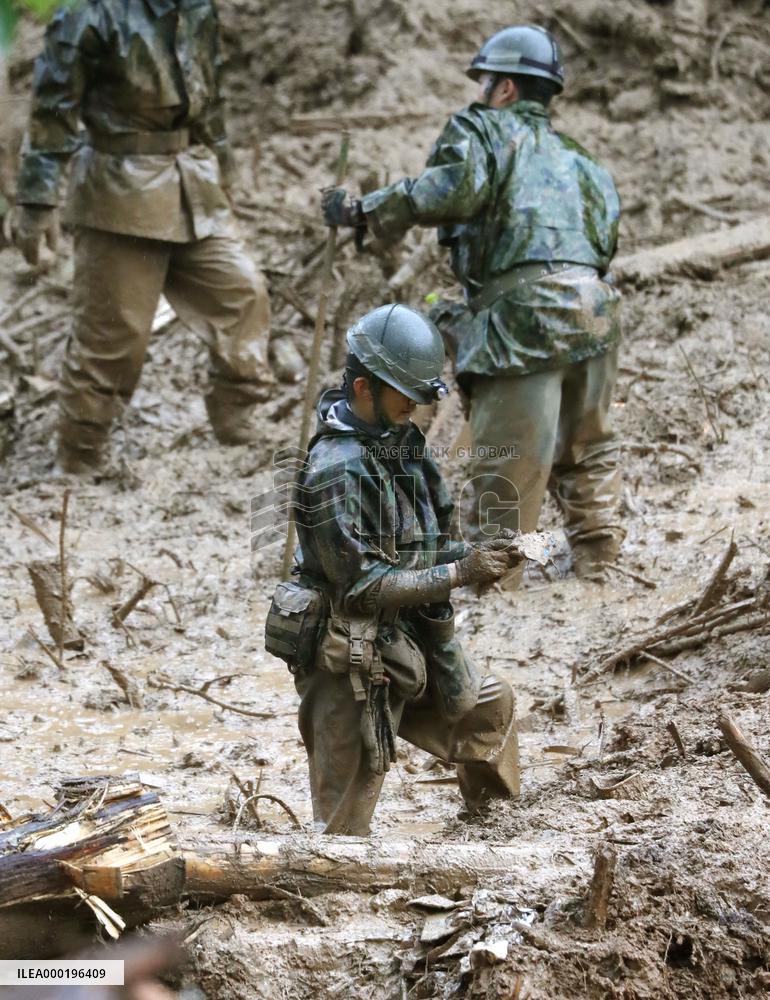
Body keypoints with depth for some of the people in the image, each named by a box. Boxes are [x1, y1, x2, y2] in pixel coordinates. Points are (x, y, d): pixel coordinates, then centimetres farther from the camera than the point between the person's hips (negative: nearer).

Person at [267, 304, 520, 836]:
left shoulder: (400, 442, 4)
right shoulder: (336, 470, -24)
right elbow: (364, 586, -24)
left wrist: (474, 554, -6)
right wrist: (462, 572, -24)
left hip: (410, 639, 9)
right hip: (354, 664, -9)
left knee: (490, 705, 26)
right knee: (347, 817, -2)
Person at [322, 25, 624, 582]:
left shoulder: (484, 127, 9)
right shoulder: (575, 156, 29)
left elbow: (455, 187, -11)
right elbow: (607, 233, 22)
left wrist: (365, 211, -4)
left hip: (526, 311, -6)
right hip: (595, 306, 7)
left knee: (508, 461, -2)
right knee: (586, 445, 22)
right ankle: (597, 548, 27)